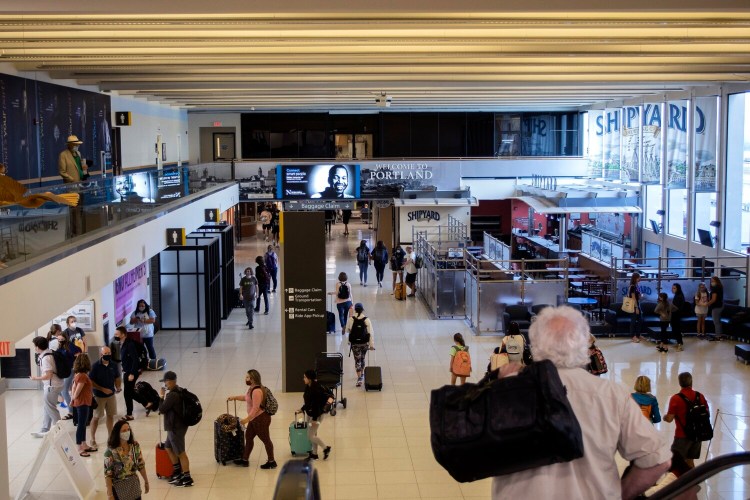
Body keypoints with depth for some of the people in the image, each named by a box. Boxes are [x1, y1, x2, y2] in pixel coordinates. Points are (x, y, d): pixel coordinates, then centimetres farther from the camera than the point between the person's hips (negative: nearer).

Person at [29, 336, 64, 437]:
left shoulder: (45, 358, -22)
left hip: (52, 386, -10)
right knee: (47, 408, 16)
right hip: (53, 384, 10)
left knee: (51, 409, 3)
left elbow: (48, 375, -24)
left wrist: (36, 378, -10)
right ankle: (44, 430, 24)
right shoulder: (49, 354, 6)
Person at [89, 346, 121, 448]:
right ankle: (93, 439, 16)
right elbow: (91, 382, -14)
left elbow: (117, 378, 10)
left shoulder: (113, 365, -1)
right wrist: (103, 389, -20)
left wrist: (118, 387, -10)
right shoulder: (95, 366, -14)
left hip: (111, 395, 4)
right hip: (99, 396, -4)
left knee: (111, 415, 13)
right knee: (96, 417, 4)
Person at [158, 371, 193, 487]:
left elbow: (162, 409, -18)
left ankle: (187, 478, 8)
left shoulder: (172, 395, -26)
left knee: (180, 453, 0)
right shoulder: (178, 391, 5)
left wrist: (161, 396, -8)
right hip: (176, 425, 10)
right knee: (168, 447, 24)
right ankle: (177, 471, 37)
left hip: (176, 427, -10)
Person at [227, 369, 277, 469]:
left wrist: (247, 419, -26)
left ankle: (271, 462, 15)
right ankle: (245, 460, 31)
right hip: (254, 419, 11)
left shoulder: (257, 391, -27)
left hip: (261, 419, -11)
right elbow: (246, 397, 26)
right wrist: (234, 397, 23)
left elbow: (255, 408, -28)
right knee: (248, 437, 18)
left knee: (265, 439, 3)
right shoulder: (251, 388, 5)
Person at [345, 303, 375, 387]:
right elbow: (370, 333, -9)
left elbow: (347, 330, 3)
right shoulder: (367, 320, -9)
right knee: (362, 358, 22)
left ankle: (359, 378, -8)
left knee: (357, 360, 3)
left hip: (354, 343, -2)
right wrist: (372, 344, -4)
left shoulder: (351, 319, -10)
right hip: (365, 342, 2)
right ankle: (362, 374, 39)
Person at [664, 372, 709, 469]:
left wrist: (664, 417, 8)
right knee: (690, 461, 16)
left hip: (682, 436, -5)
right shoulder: (700, 396, 0)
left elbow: (669, 419, -13)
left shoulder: (675, 399, -15)